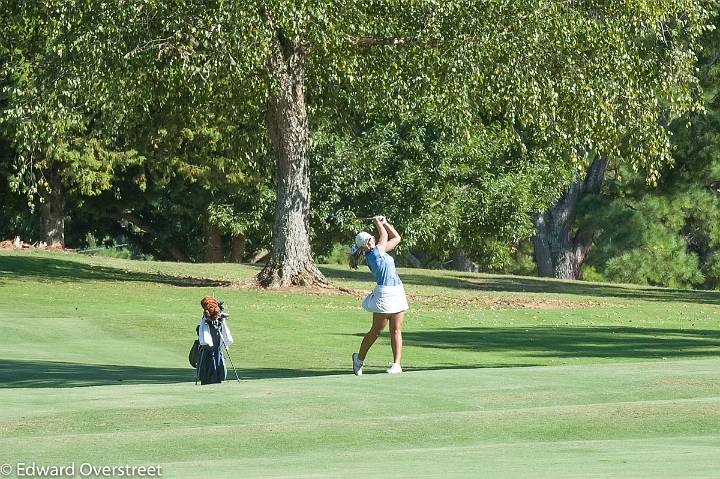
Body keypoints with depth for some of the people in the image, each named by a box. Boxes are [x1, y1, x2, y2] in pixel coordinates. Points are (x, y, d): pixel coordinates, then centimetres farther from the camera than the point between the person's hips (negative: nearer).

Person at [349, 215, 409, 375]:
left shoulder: (379, 251, 11)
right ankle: (359, 358, 22)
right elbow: (384, 235, -5)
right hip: (384, 294, -8)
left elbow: (396, 238, 19)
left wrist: (384, 222, 17)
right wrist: (377, 221, 9)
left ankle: (397, 364, -2)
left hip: (397, 292, 8)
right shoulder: (375, 253, -13)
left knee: (396, 331, 1)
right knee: (376, 331, 4)